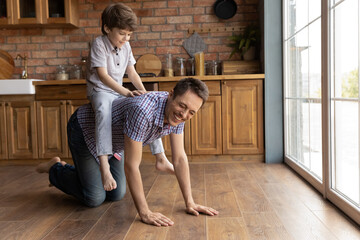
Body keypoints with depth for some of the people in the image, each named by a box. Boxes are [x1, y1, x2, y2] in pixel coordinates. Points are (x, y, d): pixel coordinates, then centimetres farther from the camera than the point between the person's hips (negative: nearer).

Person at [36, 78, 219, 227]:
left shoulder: (177, 112, -19)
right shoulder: (143, 111, -44)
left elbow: (179, 158, -13)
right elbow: (131, 165, -39)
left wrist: (189, 203, -14)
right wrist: (144, 213, -35)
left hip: (113, 139, 7)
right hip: (85, 128, -7)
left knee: (116, 195, 8)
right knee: (94, 198, -7)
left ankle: (80, 172, 34)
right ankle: (56, 169, 19)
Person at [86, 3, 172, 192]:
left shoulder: (126, 46, 8)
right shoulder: (99, 44, -12)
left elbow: (131, 72, 11)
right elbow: (102, 75, -22)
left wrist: (144, 93, -5)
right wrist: (126, 92, -33)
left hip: (119, 93, 7)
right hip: (100, 91, -7)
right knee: (104, 109, -40)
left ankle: (161, 158, -1)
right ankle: (104, 165, -50)